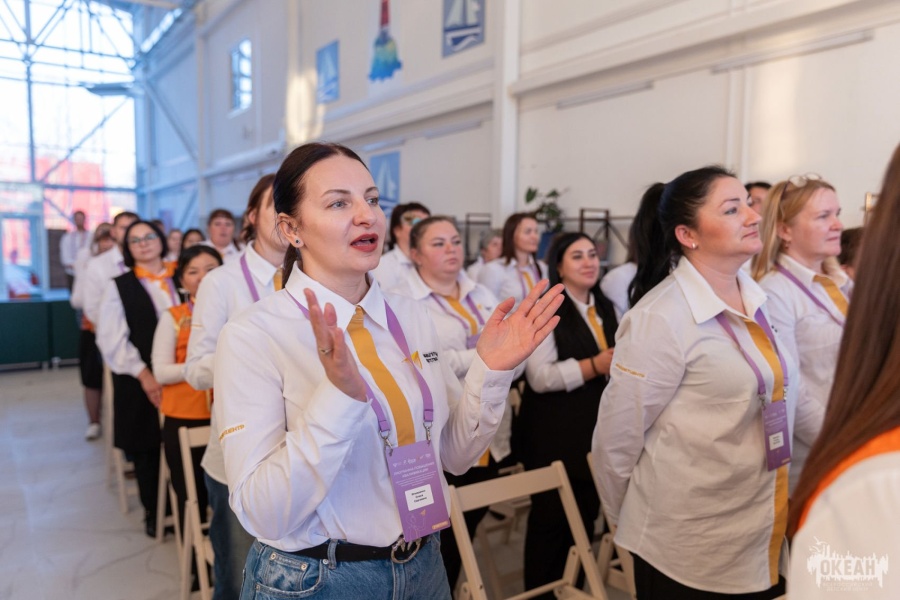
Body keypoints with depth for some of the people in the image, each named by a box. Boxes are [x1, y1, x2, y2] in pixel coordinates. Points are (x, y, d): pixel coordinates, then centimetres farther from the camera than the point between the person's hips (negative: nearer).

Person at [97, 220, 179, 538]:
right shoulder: (120, 286, 4)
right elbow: (112, 340, -3)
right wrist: (144, 375, -9)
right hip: (140, 385, -1)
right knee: (147, 450, 6)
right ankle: (153, 513, 24)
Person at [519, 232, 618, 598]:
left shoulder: (606, 308, 11)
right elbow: (540, 377, -19)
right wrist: (594, 365, -25)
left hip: (598, 429, 7)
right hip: (555, 434, -7)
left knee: (586, 515, 16)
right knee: (550, 517, 5)